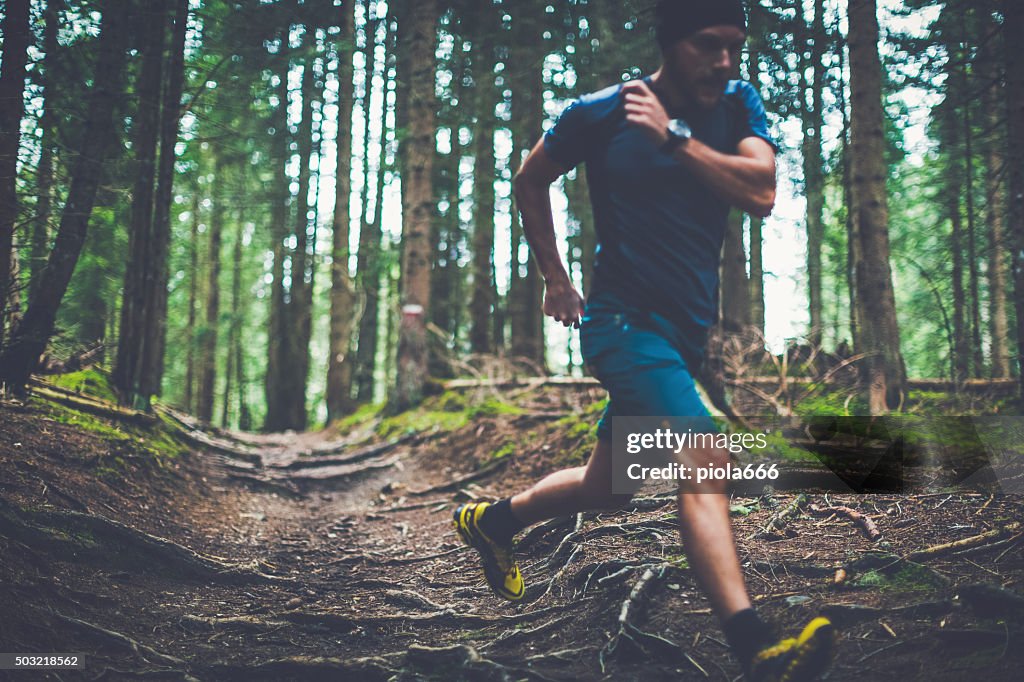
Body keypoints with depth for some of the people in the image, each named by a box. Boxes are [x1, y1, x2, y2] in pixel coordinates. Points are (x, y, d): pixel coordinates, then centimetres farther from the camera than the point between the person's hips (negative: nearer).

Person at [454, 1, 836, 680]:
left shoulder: (739, 105, 3)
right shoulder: (600, 113, -7)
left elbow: (761, 192, -14)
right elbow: (531, 181, 10)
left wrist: (674, 136, -20)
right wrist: (555, 278, 11)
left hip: (687, 329, 6)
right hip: (625, 319, -6)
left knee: (609, 486, 17)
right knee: (707, 460, -26)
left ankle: (493, 519, 43)